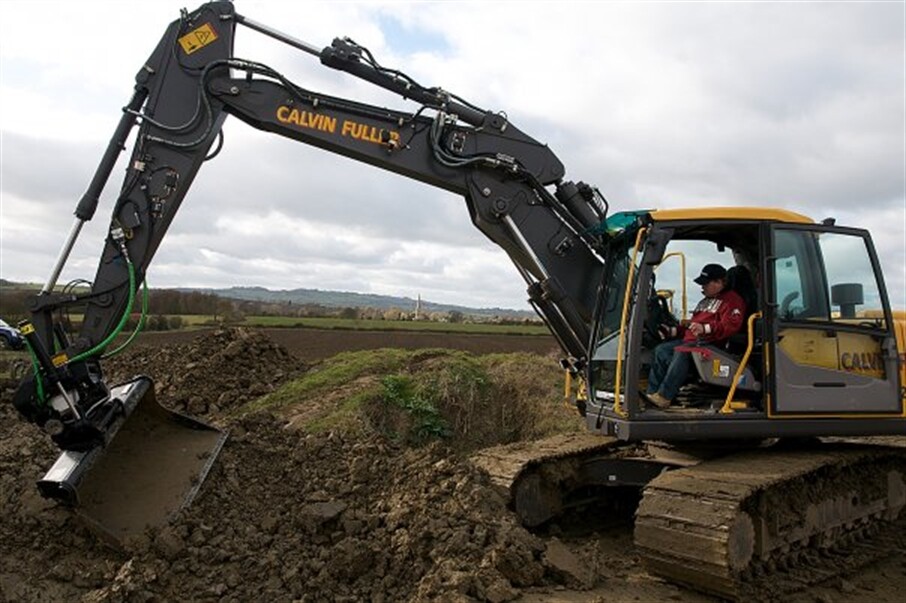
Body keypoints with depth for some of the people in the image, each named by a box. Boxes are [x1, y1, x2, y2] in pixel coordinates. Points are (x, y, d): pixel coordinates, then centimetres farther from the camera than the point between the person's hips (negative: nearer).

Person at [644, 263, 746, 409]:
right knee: (661, 349, -7)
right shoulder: (706, 301, 33)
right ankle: (651, 393, -15)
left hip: (710, 342, -10)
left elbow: (731, 325, -16)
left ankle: (664, 396, -38)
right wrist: (672, 331, 21)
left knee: (681, 352, -35)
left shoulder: (731, 299, 2)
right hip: (690, 340, 10)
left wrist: (706, 328, -28)